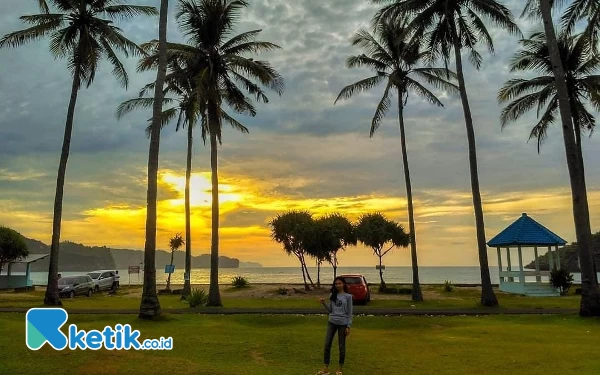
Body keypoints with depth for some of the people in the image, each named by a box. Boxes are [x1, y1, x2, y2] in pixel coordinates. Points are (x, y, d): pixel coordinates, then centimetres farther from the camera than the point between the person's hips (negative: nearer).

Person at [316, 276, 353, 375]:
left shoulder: (348, 296, -4)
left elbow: (349, 312, -3)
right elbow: (330, 310, 9)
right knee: (327, 345, 3)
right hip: (331, 322, 4)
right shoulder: (332, 295, 6)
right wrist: (324, 303, -8)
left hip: (343, 324, -4)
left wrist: (348, 326, -8)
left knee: (341, 346, 7)